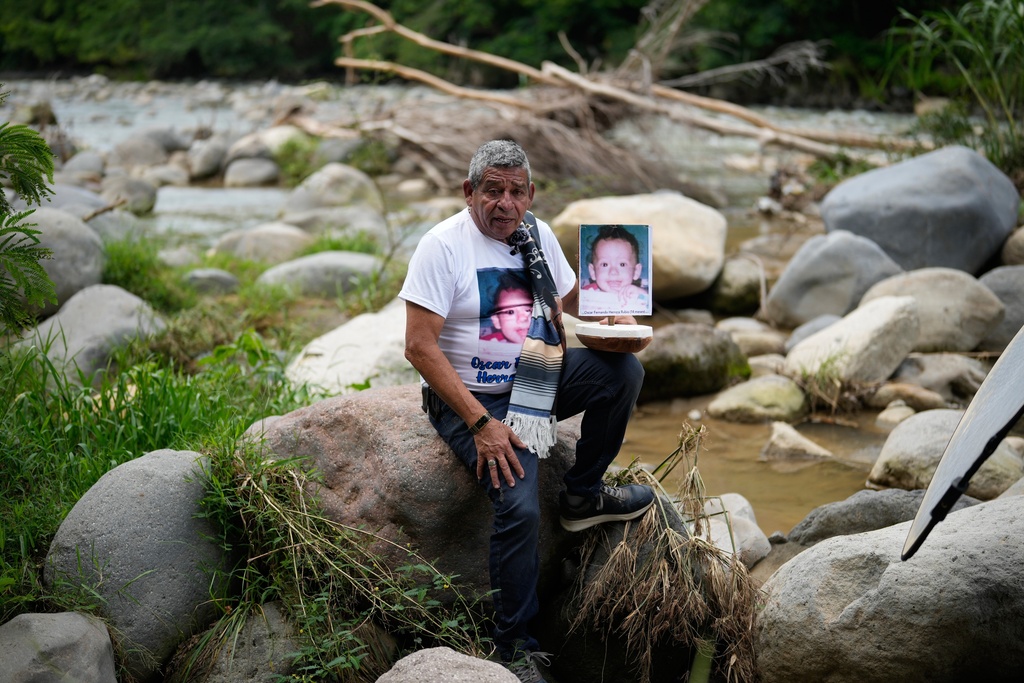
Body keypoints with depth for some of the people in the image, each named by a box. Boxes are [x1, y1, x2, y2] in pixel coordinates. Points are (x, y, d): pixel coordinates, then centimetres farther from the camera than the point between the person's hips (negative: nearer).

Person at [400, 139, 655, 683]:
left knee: (623, 370, -17)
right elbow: (419, 346, -20)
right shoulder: (443, 245, -15)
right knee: (518, 507, -26)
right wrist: (482, 423, -24)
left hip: (537, 380, 6)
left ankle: (583, 495, 3)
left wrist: (608, 319, -9)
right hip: (469, 398, -6)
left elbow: (571, 299, 17)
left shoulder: (536, 234, 4)